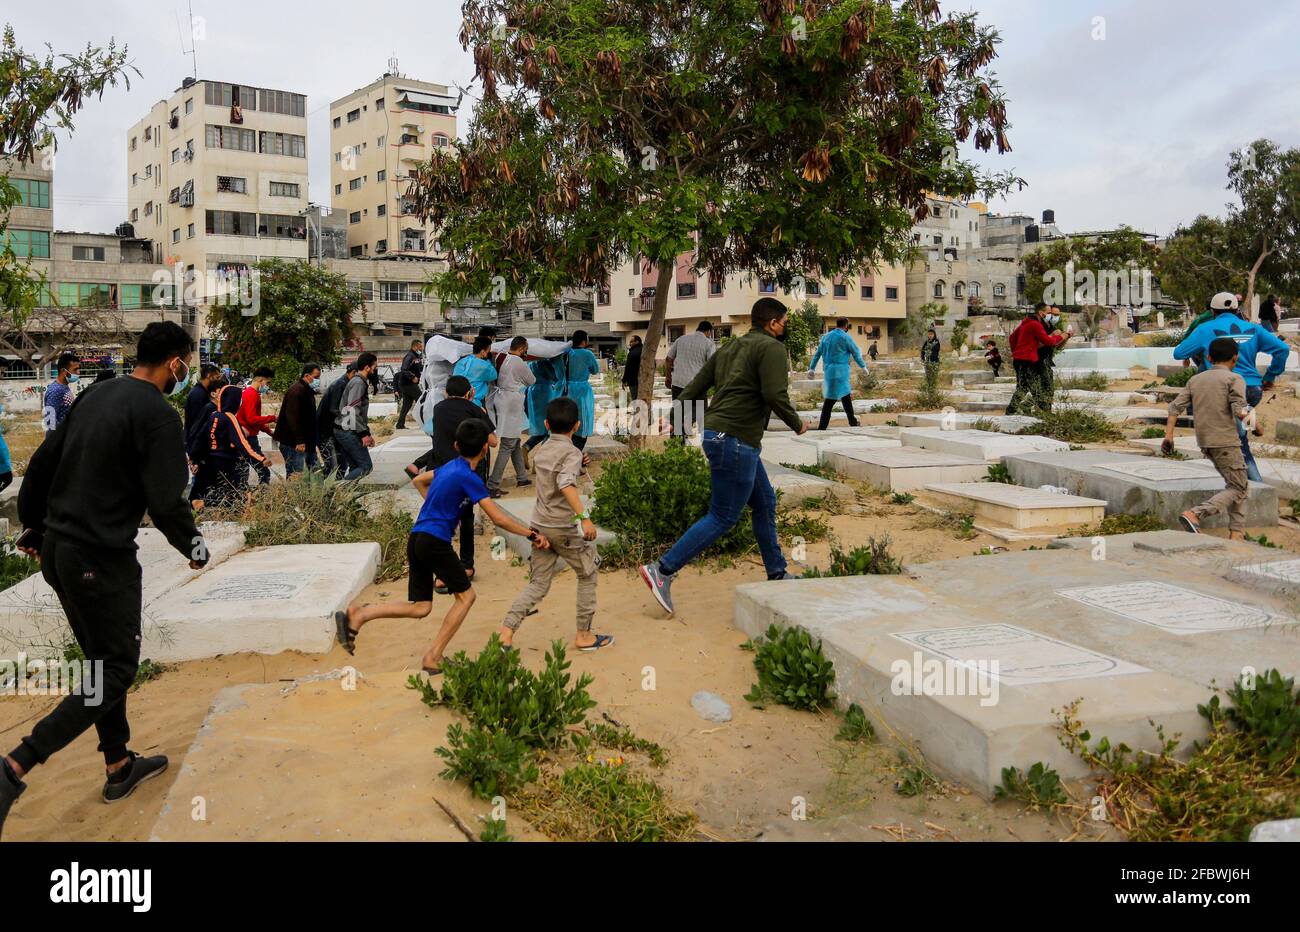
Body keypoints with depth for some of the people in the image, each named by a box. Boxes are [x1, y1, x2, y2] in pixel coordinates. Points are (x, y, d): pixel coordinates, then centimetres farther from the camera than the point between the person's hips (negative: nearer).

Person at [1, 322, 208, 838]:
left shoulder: (95, 396, 9)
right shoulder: (158, 414, -15)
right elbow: (166, 502, -18)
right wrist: (194, 546, 0)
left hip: (57, 550, 9)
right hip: (101, 559, -9)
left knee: (103, 658, 19)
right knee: (116, 670, 2)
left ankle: (120, 766, 29)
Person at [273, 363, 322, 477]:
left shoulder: (308, 391, 17)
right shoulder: (296, 390, -15)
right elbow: (292, 417, -23)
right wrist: (299, 441, -25)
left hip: (306, 442, 10)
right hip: (294, 444, -10)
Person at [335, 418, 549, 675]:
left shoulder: (450, 467, 13)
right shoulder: (469, 477, -12)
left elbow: (419, 480, 34)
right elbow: (498, 519, -14)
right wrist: (532, 535, -7)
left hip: (416, 539, 8)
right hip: (435, 541, -8)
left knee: (420, 607, 11)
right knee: (465, 595, 7)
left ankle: (357, 616, -2)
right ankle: (433, 658, 6)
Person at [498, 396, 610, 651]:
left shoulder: (541, 450, 11)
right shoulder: (572, 452, -12)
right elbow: (566, 485, -29)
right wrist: (584, 517, -37)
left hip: (540, 524, 7)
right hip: (564, 527, -6)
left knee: (538, 584, 10)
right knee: (587, 575, 13)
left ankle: (506, 630, -5)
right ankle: (584, 634, 17)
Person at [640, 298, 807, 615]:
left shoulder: (729, 348, 17)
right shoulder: (772, 349, -8)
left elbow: (695, 387, 15)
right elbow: (775, 395, -19)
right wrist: (797, 425, -3)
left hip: (717, 433, 10)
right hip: (734, 440, -10)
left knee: (764, 502, 20)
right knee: (722, 518, -4)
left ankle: (777, 574, 29)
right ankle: (662, 570, -6)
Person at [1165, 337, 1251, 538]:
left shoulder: (1195, 379, 11)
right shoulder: (1234, 379, -5)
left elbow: (1175, 406, 4)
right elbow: (1239, 411, -16)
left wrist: (1168, 435, 4)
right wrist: (1248, 414, 5)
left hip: (1205, 442, 7)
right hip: (1226, 441, -7)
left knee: (1238, 485, 18)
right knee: (1237, 489, 0)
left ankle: (1236, 533, 12)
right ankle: (1194, 514, -19)